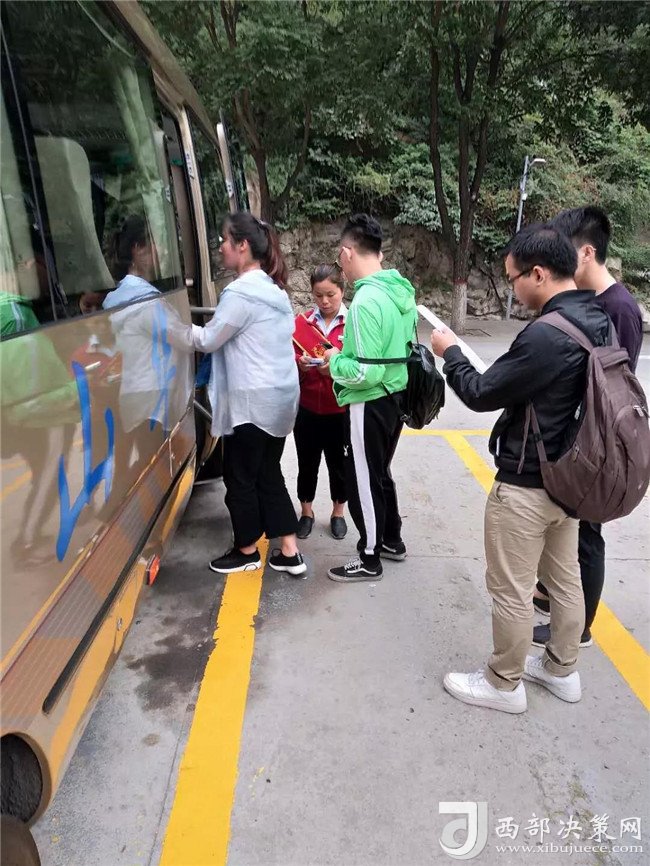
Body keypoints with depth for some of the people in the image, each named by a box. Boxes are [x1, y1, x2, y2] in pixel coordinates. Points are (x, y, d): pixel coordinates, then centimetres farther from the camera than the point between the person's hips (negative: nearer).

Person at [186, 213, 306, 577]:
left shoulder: (241, 292, -16)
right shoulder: (273, 288, 13)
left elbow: (209, 340, -9)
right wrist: (199, 325, 13)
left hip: (253, 400, -9)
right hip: (279, 396, 9)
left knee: (240, 477, 8)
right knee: (268, 474, 15)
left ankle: (247, 552, 25)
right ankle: (290, 553, 21)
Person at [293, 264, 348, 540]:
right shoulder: (301, 322, 2)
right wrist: (299, 364, -17)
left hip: (341, 409, -2)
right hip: (307, 408, 2)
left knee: (339, 463, 13)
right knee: (307, 463, 13)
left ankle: (338, 512, 33)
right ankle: (306, 511, 33)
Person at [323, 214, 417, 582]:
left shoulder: (366, 301, -24)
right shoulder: (402, 291, 4)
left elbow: (367, 373, -26)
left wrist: (336, 361, -8)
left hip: (370, 405, -9)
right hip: (395, 398, 9)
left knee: (363, 483, 7)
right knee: (380, 475, 24)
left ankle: (369, 560, 23)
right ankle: (392, 540, 40)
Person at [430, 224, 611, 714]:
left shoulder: (546, 335, -27)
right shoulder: (599, 322, 3)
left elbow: (482, 395, -17)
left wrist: (450, 353, -2)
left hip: (526, 485, -9)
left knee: (510, 590, 7)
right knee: (565, 578, 21)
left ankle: (504, 685, 26)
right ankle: (561, 670, 39)